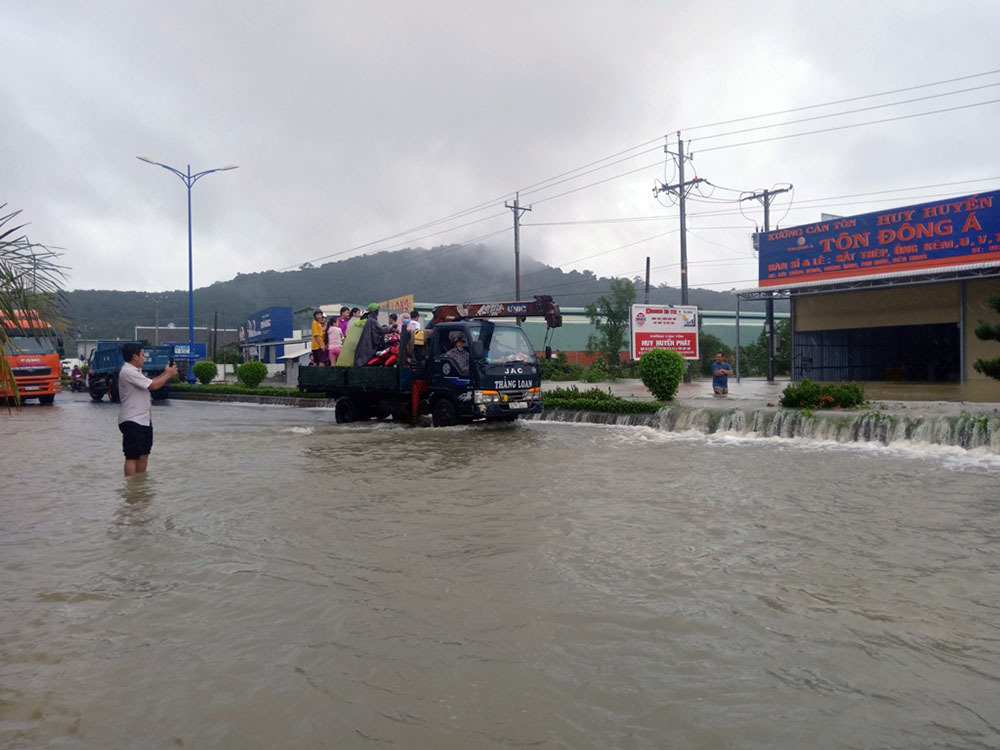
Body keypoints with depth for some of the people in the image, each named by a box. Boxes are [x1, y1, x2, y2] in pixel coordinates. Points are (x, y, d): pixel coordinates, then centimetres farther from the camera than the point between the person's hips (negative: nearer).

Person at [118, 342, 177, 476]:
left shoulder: (135, 371, 16)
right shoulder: (128, 372, -17)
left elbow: (149, 383, 18)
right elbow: (153, 385, -18)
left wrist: (165, 373, 9)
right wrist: (169, 374, -5)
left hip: (143, 419, 10)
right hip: (132, 421, -10)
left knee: (143, 455, 14)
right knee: (132, 457, -7)